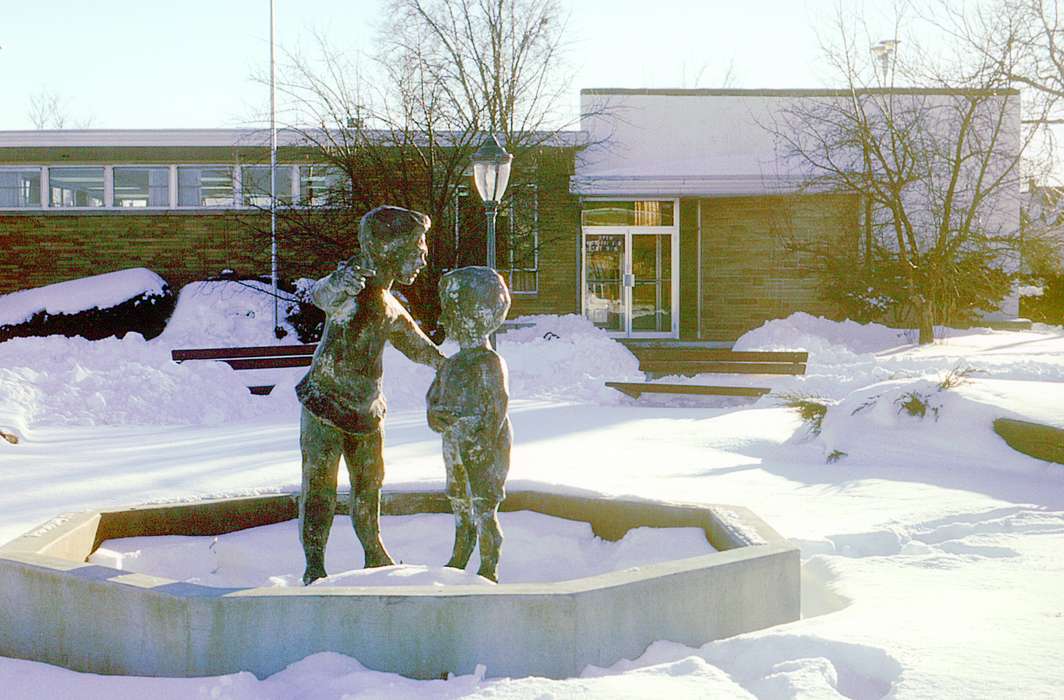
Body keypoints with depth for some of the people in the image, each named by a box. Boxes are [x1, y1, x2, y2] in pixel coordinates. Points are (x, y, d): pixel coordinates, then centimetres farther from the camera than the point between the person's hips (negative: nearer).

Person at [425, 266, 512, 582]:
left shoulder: (490, 363, -15)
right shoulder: (452, 363, 9)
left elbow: (498, 408, -18)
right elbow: (433, 395, 15)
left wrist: (483, 445, -23)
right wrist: (434, 413, -8)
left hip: (485, 450, -8)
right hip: (455, 447, 8)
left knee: (484, 508, -2)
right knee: (459, 505, 21)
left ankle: (489, 569, 8)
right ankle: (459, 559, 38)